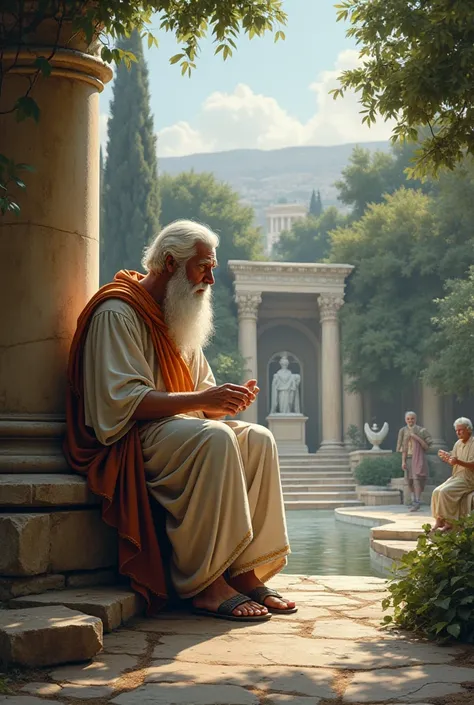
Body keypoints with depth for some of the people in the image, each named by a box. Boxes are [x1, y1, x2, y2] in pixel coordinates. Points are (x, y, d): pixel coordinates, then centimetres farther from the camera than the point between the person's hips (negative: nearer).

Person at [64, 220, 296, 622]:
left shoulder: (179, 317, 19)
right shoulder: (117, 313, -11)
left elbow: (201, 396, 18)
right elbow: (122, 400, -22)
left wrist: (228, 400, -6)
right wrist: (201, 400, -26)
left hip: (173, 428, 9)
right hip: (125, 439, -9)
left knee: (258, 440, -12)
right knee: (214, 438, -32)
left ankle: (244, 570, -15)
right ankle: (205, 585, -31)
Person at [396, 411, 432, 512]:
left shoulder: (421, 430, -4)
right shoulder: (403, 431, 7)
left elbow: (426, 446, -7)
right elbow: (404, 448, 9)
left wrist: (417, 438, -19)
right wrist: (403, 461, 2)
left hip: (418, 458, -5)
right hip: (408, 458, 5)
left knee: (416, 479, -15)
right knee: (409, 481, 7)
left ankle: (417, 502, -14)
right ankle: (413, 499, 19)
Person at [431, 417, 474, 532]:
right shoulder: (458, 444, 14)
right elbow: (453, 463, 17)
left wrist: (458, 461, -32)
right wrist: (446, 458, -4)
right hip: (456, 477, 8)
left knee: (445, 491, -25)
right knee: (437, 491, -10)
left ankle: (449, 522, -18)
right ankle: (439, 520, -7)